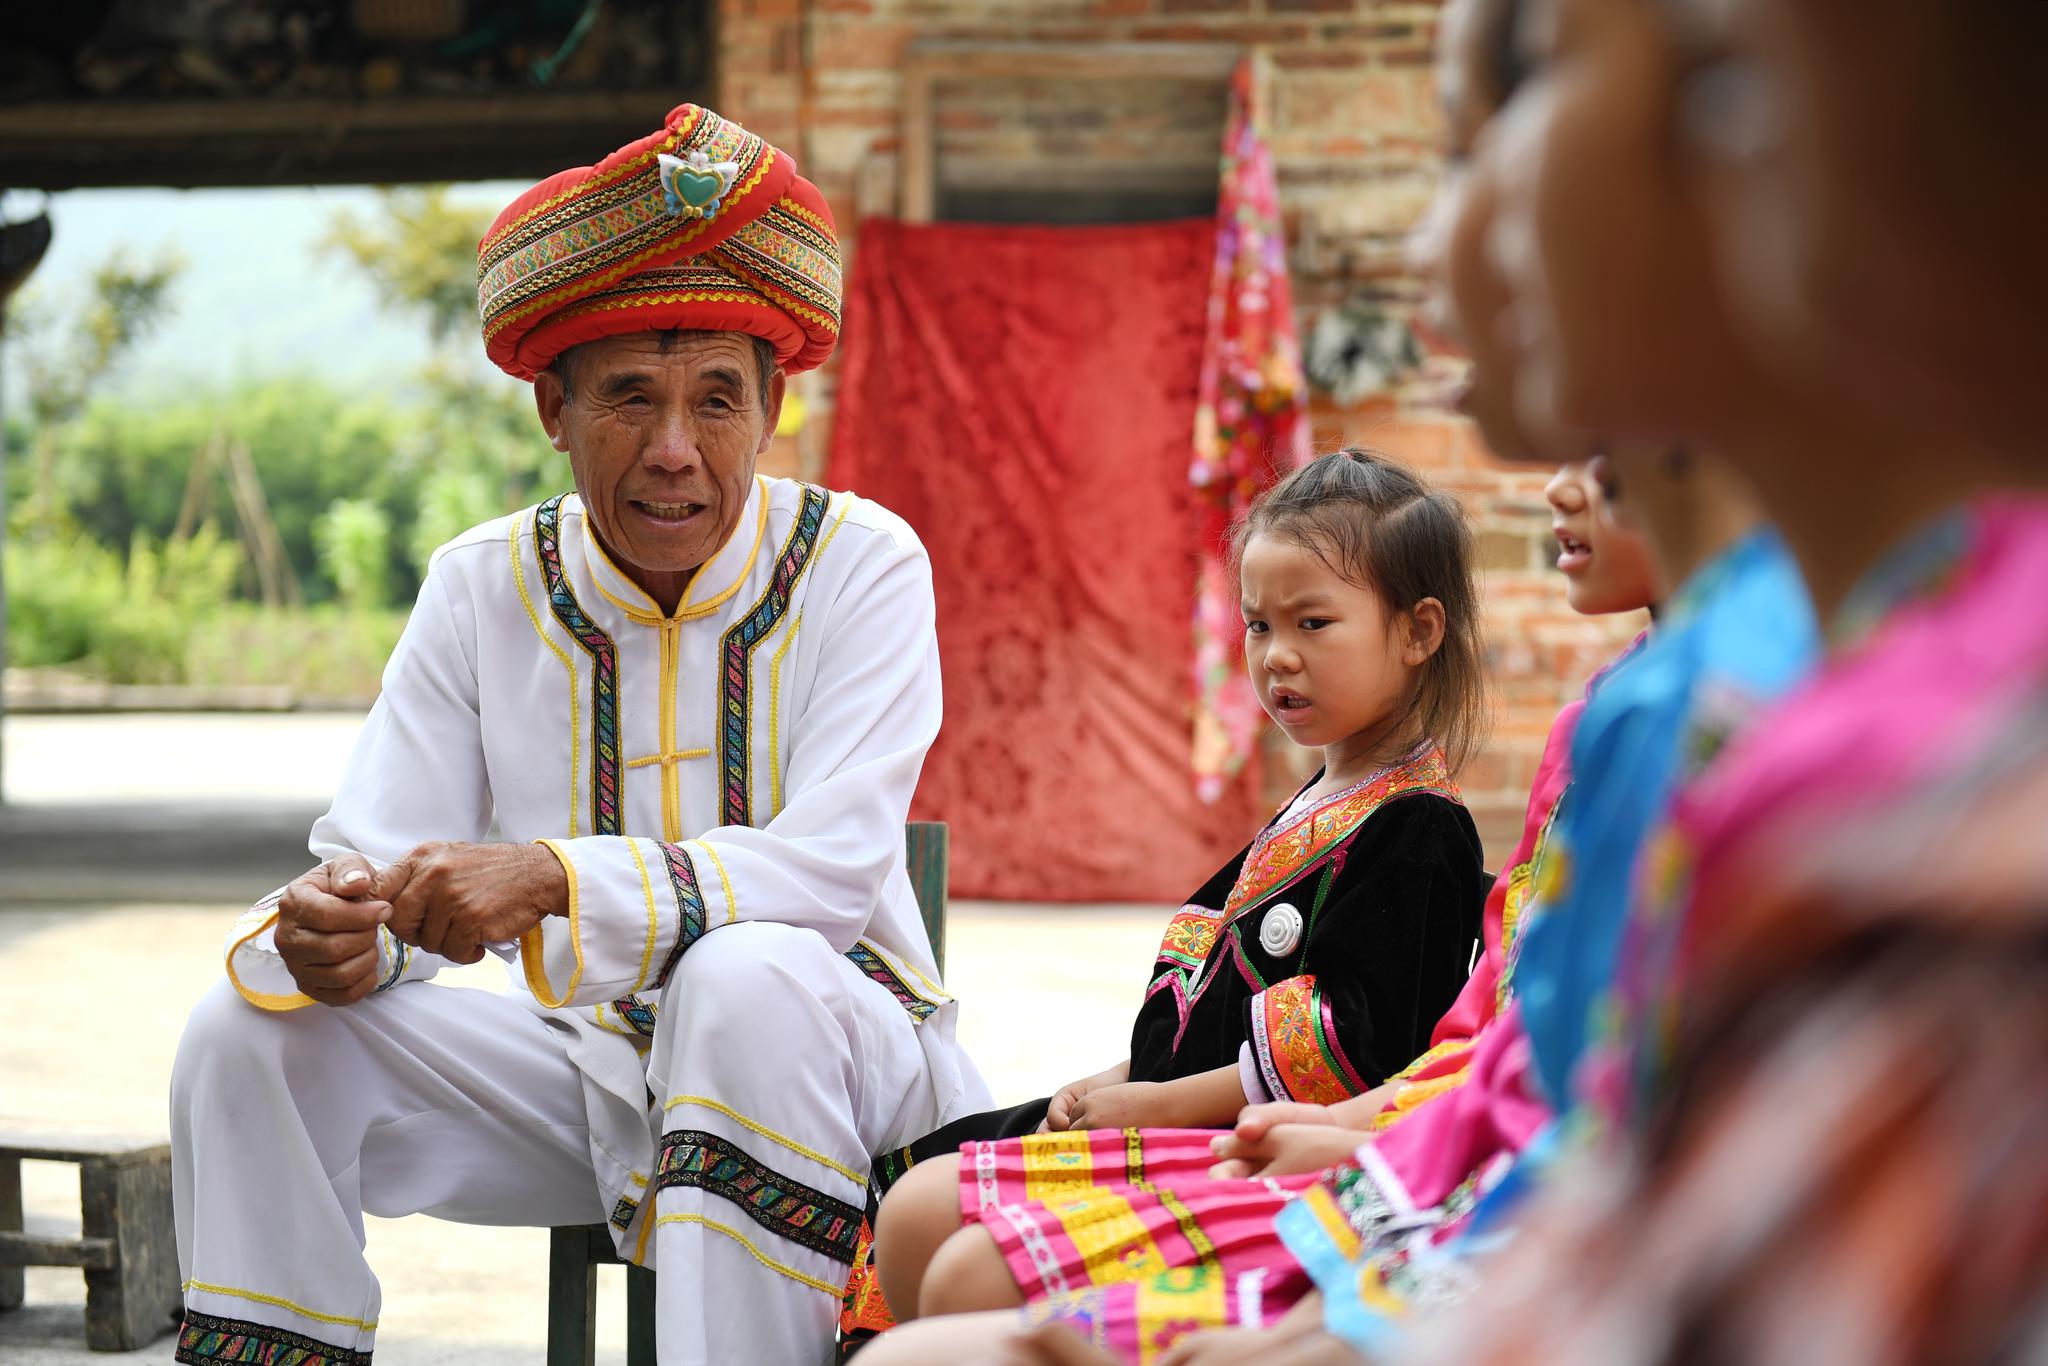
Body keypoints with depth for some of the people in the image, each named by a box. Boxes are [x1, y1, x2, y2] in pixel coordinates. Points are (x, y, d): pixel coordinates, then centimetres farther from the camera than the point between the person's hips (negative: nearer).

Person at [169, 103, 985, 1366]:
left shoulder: (859, 564, -10)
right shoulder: (486, 588, 1)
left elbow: (834, 867, -22)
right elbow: (378, 859, -3)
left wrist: (553, 877, -36)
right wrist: (329, 938, -30)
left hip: (843, 1053, -4)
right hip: (595, 1063, 4)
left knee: (746, 974, -38)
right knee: (250, 1029, -14)